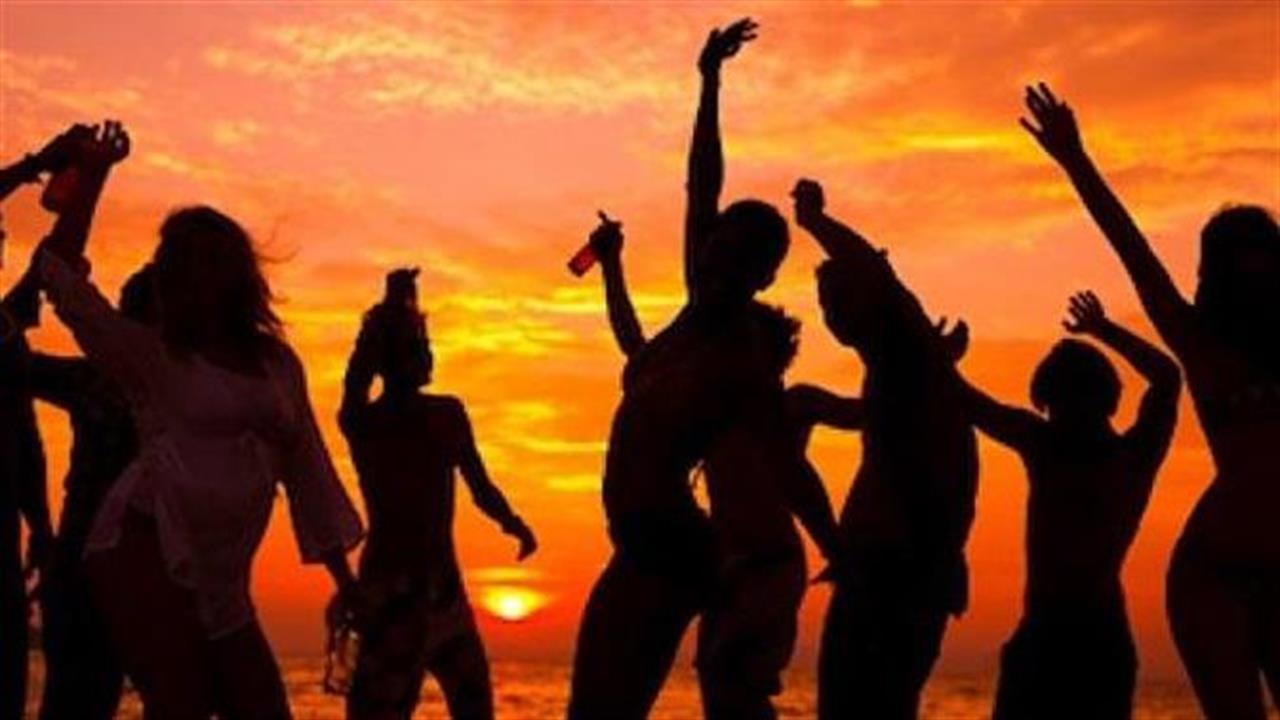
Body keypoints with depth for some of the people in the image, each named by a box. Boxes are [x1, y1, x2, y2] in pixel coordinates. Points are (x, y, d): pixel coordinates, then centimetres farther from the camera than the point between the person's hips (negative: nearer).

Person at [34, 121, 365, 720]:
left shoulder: (278, 364, 18)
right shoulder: (152, 357, 7)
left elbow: (307, 467, 19)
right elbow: (59, 274, -1)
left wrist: (343, 577, 16)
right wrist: (92, 176, -4)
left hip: (219, 577, 5)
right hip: (146, 550, -5)